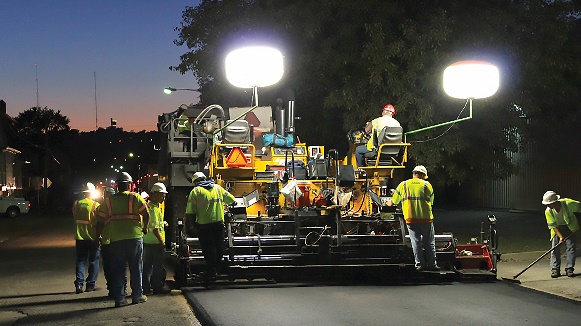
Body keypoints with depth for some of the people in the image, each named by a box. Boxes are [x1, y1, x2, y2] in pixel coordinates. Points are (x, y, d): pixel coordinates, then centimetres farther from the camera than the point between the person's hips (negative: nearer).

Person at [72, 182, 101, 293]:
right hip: (93, 237, -3)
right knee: (93, 261, 8)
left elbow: (75, 218, 12)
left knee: (80, 260, 8)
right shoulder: (95, 205, -10)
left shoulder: (76, 204, 1)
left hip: (80, 237, 3)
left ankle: (79, 284, -2)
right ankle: (90, 284, 6)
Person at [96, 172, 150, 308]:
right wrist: (145, 228, 8)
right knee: (136, 268, 9)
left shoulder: (109, 201, 8)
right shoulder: (135, 197, 1)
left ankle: (119, 298, 3)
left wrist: (98, 236, 15)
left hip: (115, 239, 2)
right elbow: (146, 214, -7)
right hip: (134, 237, -2)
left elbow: (100, 220, 6)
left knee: (118, 269, 6)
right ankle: (137, 295, 13)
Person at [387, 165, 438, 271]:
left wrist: (389, 203, 40)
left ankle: (419, 264, 3)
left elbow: (394, 201, 17)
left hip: (410, 218, 1)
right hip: (425, 218, -1)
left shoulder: (403, 185, 8)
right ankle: (432, 264, 7)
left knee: (416, 242, 5)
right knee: (429, 242, 6)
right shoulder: (427, 185, 4)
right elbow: (431, 202, 12)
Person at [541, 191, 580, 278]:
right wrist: (560, 236, -29)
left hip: (570, 227, -1)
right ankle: (555, 269, -1)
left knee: (571, 246, -7)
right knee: (555, 248, -7)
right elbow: (553, 226, -18)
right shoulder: (548, 211, -24)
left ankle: (569, 269, -1)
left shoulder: (568, 203, -31)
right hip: (557, 229, 1)